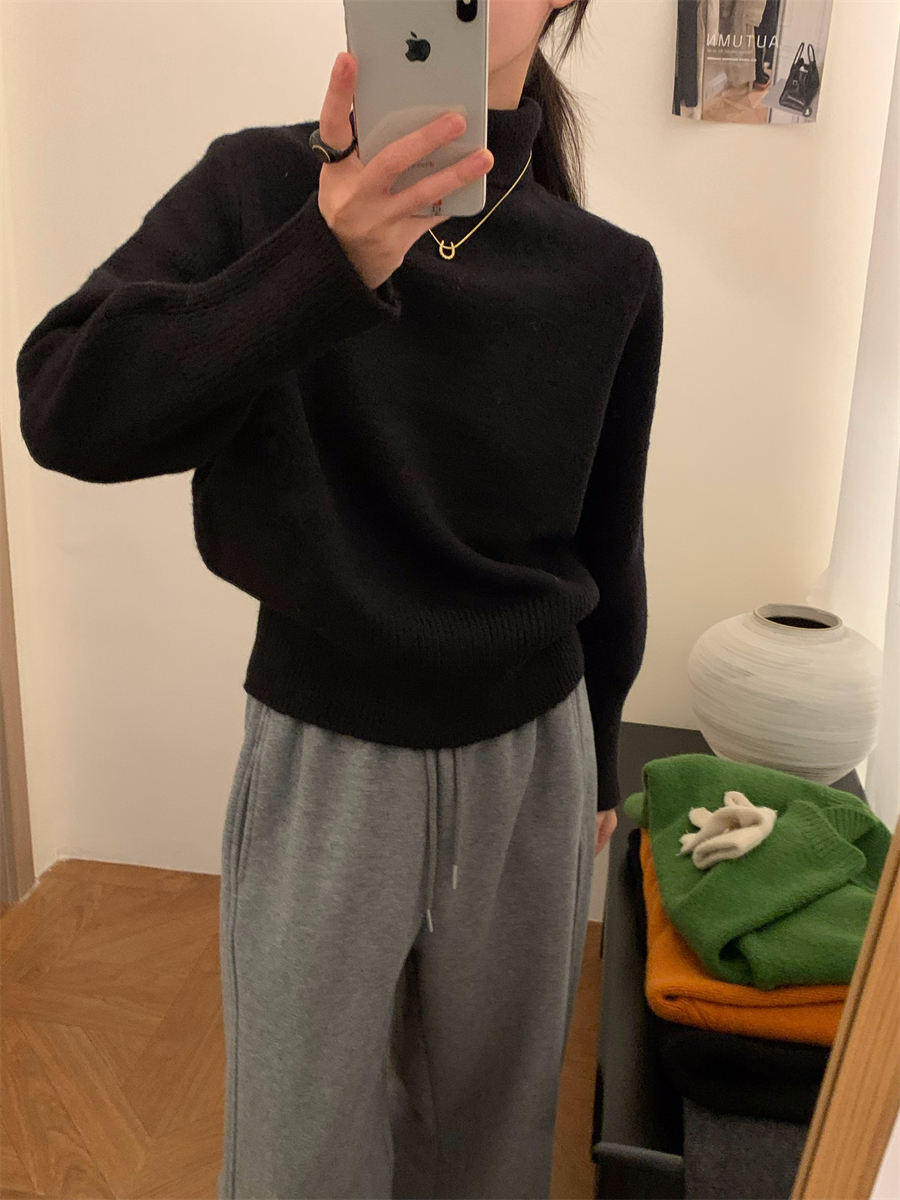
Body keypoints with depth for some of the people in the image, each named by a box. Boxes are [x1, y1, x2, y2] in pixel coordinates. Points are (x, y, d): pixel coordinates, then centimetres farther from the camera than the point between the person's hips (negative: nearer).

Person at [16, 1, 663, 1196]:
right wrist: (326, 261, -37)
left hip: (530, 756, 2)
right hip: (323, 756, -1)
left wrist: (596, 763, 14)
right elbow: (67, 411, -23)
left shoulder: (610, 274, -4)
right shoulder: (264, 186, -10)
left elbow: (608, 550, 5)